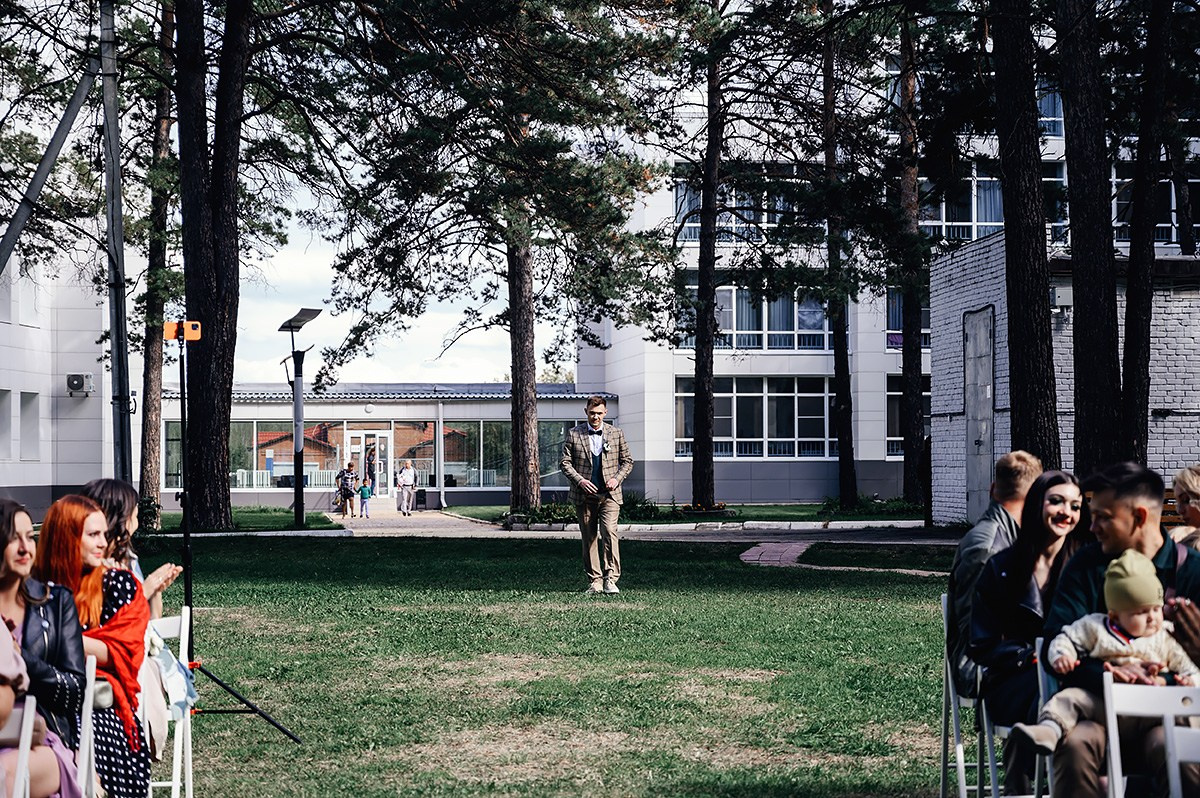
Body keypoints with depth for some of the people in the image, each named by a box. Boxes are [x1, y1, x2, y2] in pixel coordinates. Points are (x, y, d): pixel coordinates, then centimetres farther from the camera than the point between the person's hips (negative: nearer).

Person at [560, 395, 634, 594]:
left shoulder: (616, 434, 7)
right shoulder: (573, 434, 5)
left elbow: (627, 461, 13)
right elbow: (565, 462, 4)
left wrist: (617, 478, -5)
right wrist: (579, 480, -11)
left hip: (609, 494, -1)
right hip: (584, 495, 1)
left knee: (609, 532, -18)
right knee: (588, 539, 5)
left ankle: (611, 579, -15)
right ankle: (594, 581, 13)